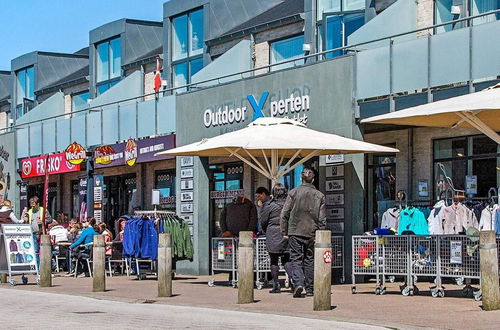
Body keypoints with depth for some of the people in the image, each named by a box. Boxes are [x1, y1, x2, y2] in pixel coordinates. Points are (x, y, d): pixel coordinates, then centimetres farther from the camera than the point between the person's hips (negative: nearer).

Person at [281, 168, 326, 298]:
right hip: (312, 233, 2)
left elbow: (284, 214, -2)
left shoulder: (293, 193, -2)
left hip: (295, 232, -1)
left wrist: (284, 232, 5)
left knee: (296, 259, 0)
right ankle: (309, 288, 13)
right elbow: (322, 219, 1)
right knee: (309, 259, 10)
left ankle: (298, 283, -20)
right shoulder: (319, 195, 1)